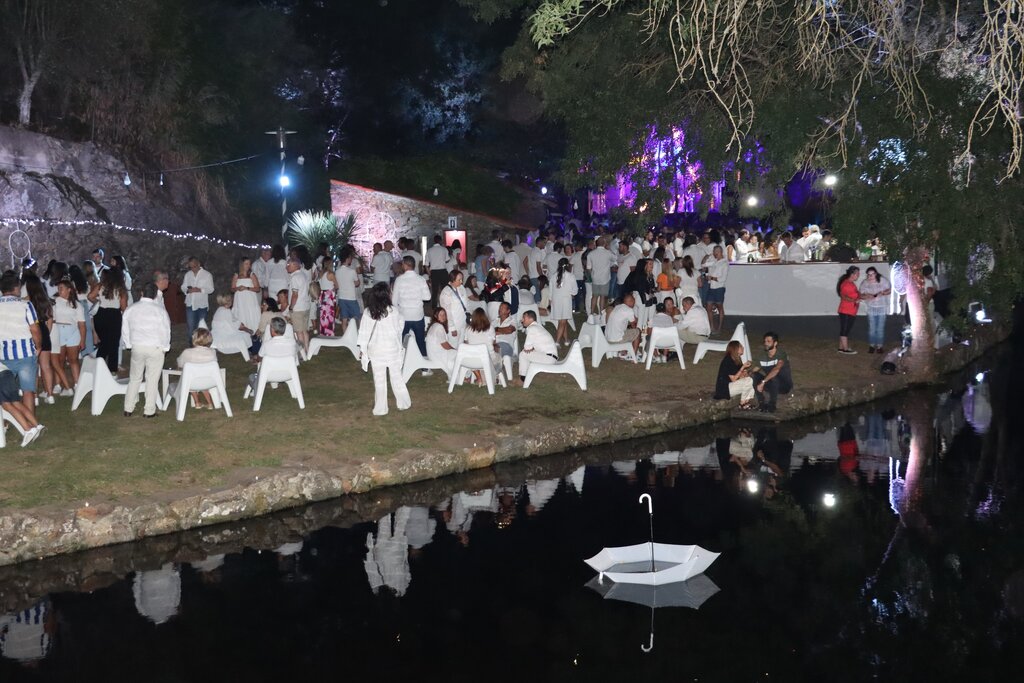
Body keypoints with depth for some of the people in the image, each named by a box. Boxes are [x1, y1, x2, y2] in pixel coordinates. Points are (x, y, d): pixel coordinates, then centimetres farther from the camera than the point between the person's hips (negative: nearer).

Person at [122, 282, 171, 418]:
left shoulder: (131, 309, 2)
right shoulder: (160, 309, -8)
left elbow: (125, 330, 8)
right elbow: (166, 331, -6)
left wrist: (129, 345, 19)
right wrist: (165, 347, 6)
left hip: (137, 347, 3)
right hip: (155, 348, -3)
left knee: (134, 378, 14)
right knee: (152, 380, 4)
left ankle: (128, 409, 16)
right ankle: (149, 411, 7)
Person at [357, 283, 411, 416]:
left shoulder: (367, 312, -11)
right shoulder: (393, 311, -14)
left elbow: (364, 332, -5)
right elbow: (399, 330, -3)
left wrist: (362, 348, 7)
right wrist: (400, 346, 12)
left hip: (376, 350, 1)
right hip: (392, 349, -1)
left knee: (379, 380, 9)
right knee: (397, 377, 15)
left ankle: (380, 408, 15)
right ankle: (404, 403, 26)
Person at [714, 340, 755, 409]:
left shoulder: (737, 360, 11)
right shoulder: (727, 361, -18)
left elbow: (739, 376, 9)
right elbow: (733, 379, -19)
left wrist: (745, 373, -13)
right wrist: (743, 367, -17)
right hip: (724, 389, -10)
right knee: (748, 381, -22)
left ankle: (749, 401, -6)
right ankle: (742, 403, -7)